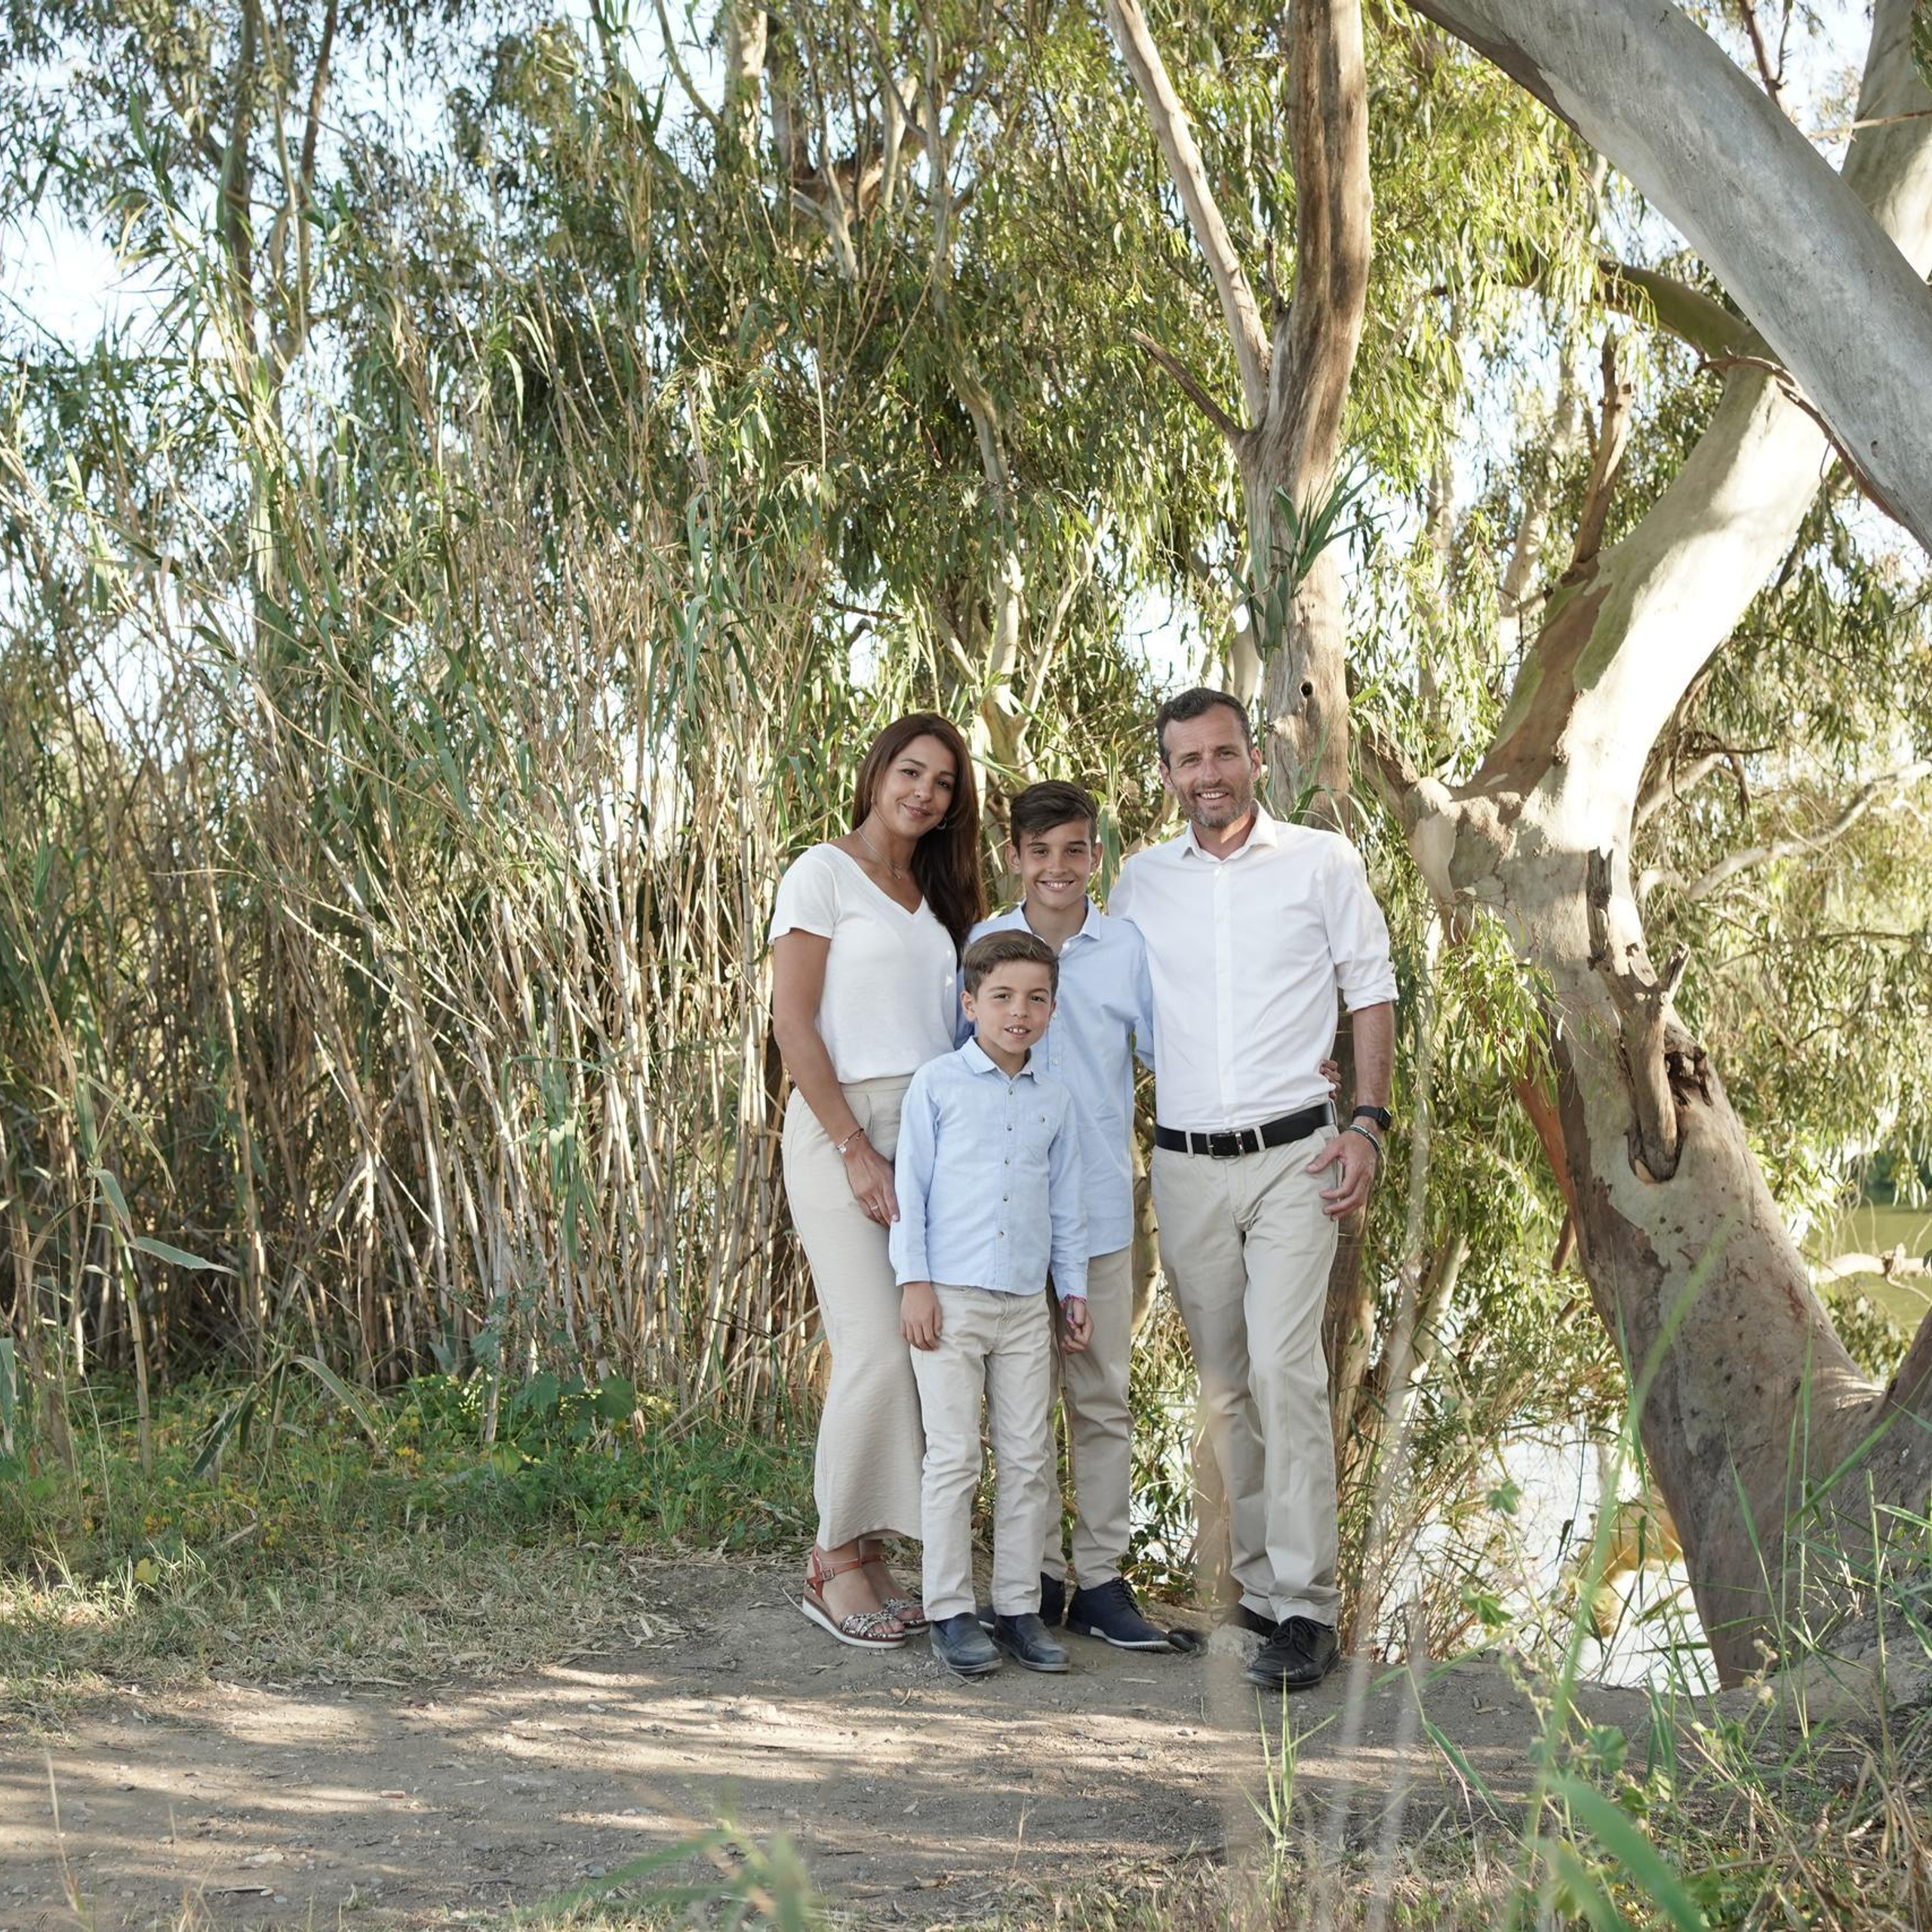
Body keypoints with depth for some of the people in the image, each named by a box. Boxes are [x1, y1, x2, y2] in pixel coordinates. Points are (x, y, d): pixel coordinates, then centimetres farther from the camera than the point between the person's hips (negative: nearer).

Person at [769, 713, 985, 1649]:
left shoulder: (937, 895, 19)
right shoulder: (823, 872, -2)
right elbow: (792, 1024, -9)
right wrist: (856, 1150, -14)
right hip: (842, 1127, -7)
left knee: (921, 1351, 2)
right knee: (879, 1350, -12)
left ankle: (865, 1553, 12)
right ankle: (833, 1564, 0)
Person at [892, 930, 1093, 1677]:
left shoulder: (1054, 1100, 10)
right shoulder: (937, 1085, -2)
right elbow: (910, 1187, -2)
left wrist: (1074, 1288, 14)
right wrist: (914, 1282, -8)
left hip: (1027, 1306, 4)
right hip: (949, 1299, -4)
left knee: (1027, 1461, 5)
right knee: (954, 1459, -3)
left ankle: (1018, 1607, 13)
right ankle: (950, 1611, 4)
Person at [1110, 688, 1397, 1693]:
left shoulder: (1322, 861, 2)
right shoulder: (1142, 880, 10)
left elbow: (1372, 990, 5)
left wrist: (1368, 1123, -5)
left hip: (1293, 1156, -4)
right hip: (1185, 1164, 4)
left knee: (1283, 1366, -15)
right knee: (1223, 1382, 8)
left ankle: (1304, 1607, -13)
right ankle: (1258, 1579, 18)